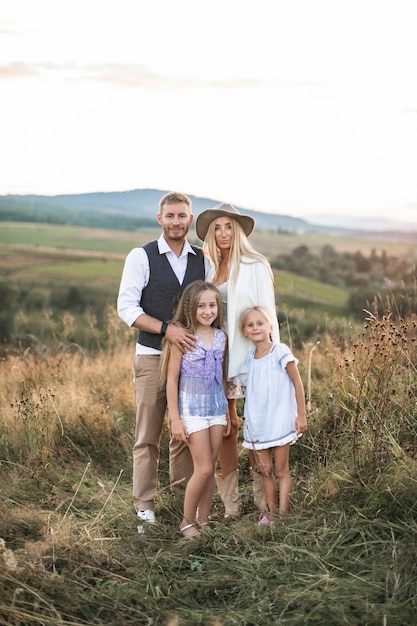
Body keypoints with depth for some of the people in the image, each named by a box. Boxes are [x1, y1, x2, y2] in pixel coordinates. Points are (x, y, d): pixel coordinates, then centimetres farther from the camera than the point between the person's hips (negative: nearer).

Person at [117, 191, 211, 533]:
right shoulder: (141, 257, -4)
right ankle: (145, 506, 9)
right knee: (148, 435, 0)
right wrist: (166, 329, -20)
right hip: (153, 356, -3)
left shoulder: (202, 259, 8)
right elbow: (126, 307, -9)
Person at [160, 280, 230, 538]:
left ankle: (204, 521, 20)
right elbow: (171, 379, -10)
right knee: (203, 469, -6)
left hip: (217, 408, 5)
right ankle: (187, 522, 10)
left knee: (211, 469, 8)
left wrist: (227, 412, 14)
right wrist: (175, 419, -12)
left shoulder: (221, 337, 5)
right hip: (192, 408, -5)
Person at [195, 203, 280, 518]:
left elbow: (267, 314, -4)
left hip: (250, 354, -4)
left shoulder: (255, 267, -3)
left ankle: (262, 497, 13)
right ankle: (230, 500, 13)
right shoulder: (210, 268, 11)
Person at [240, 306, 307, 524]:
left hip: (279, 421, -5)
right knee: (265, 470, 10)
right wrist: (250, 421, 15)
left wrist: (301, 415, -9)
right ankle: (270, 513, 18)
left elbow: (297, 383, -7)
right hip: (257, 423, 5)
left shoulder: (280, 352, -10)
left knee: (281, 470, 2)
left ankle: (283, 514, 6)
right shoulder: (250, 357, 7)